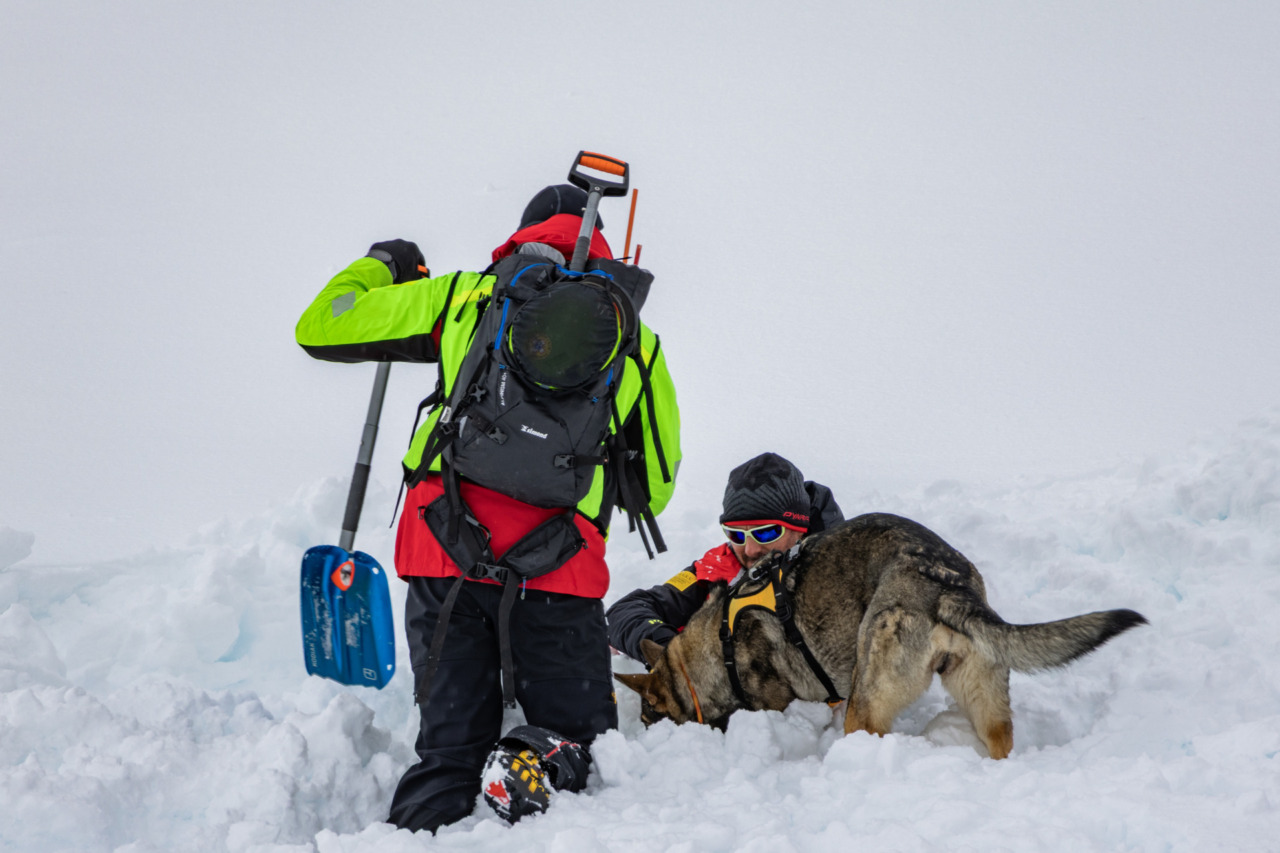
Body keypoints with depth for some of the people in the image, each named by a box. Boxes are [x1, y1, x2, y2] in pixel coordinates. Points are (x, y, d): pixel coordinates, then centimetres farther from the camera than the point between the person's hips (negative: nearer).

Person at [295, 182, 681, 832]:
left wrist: (380, 265, 38)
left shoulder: (464, 295, 16)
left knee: (450, 746, 12)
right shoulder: (634, 338, 19)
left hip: (443, 538, 1)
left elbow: (321, 328, 19)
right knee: (578, 741, 10)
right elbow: (655, 488, 24)